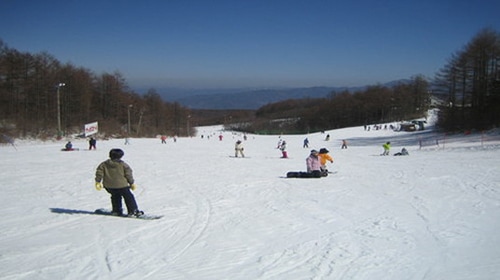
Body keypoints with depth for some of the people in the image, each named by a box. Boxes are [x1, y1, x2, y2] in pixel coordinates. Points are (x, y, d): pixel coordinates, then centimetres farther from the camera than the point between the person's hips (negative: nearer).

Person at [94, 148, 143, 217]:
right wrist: (132, 183, 7)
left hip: (108, 186, 4)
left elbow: (99, 172, 2)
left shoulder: (104, 164, 3)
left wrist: (98, 182, 10)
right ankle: (133, 211, 1)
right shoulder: (123, 164, -5)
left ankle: (116, 210, 28)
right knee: (128, 197, 6)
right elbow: (128, 174, -2)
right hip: (121, 185, -4)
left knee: (115, 196, 27)